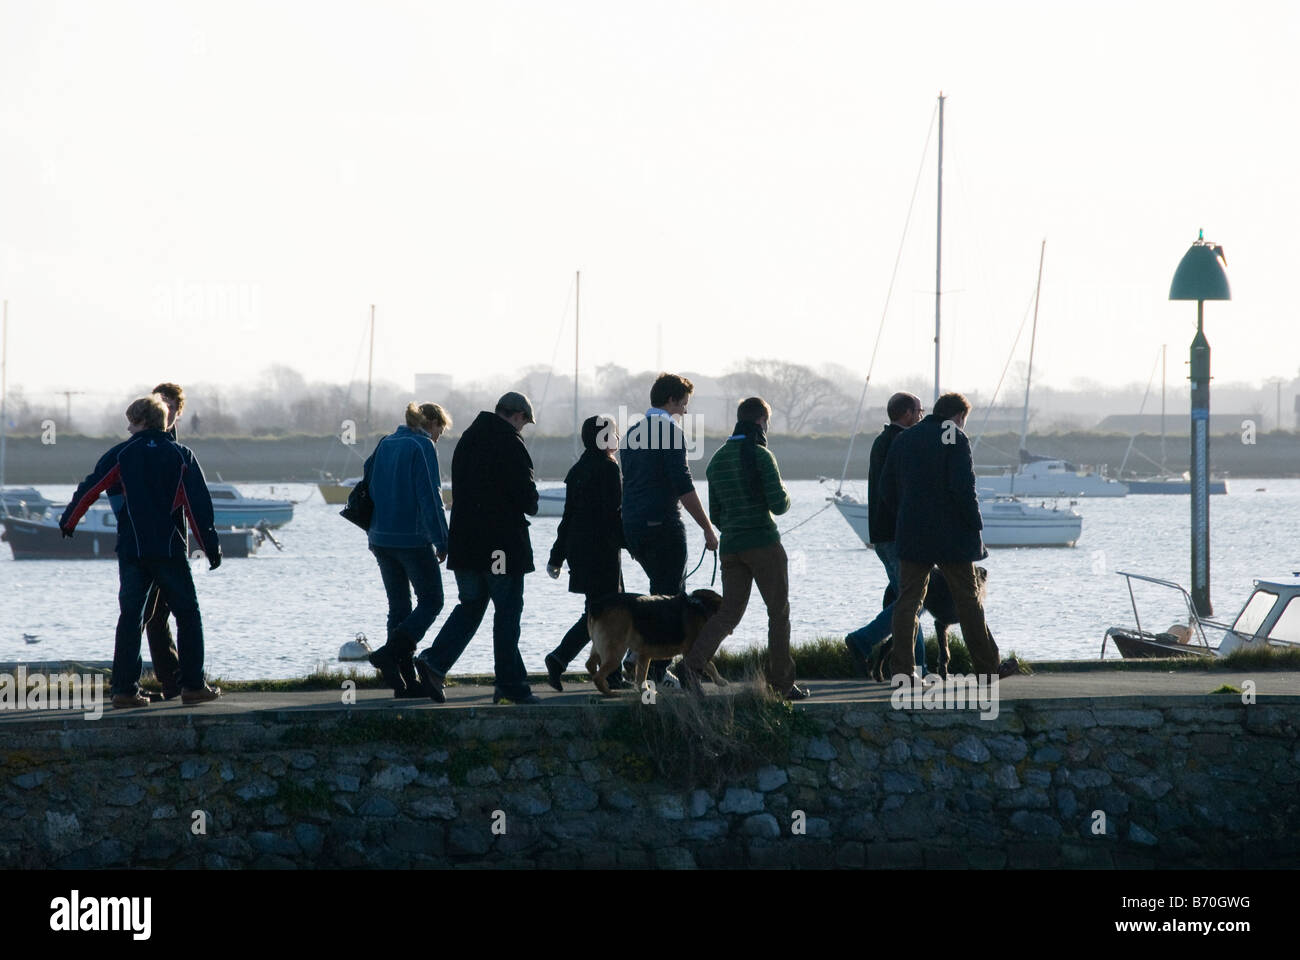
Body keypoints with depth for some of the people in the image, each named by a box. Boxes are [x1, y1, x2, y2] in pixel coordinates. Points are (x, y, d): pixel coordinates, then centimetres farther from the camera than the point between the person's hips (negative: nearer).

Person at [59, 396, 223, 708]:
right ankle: (193, 686, 4)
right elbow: (198, 505, -3)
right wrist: (212, 547, 0)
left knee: (130, 617, 4)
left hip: (132, 550, 1)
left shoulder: (120, 455, 2)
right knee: (187, 615, 8)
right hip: (171, 550, -1)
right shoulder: (181, 456, 1)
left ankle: (125, 689, -1)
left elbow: (89, 489, 5)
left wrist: (68, 521, 20)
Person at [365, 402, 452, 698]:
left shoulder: (386, 444, 12)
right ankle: (390, 652, -14)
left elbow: (367, 481, 15)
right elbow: (429, 497, -15)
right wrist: (442, 541, -12)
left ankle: (406, 680, 8)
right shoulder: (423, 446, -10)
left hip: (382, 538, 7)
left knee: (399, 607, 10)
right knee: (431, 601, 4)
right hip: (413, 538, -7)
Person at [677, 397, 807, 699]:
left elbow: (715, 514, 14)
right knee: (778, 612, 6)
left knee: (729, 612, 7)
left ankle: (692, 663, -15)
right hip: (763, 543, -6)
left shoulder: (717, 460, 10)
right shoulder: (760, 455, -11)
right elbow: (778, 504, -15)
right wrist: (785, 496, 8)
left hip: (730, 546, 6)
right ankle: (782, 683, 8)